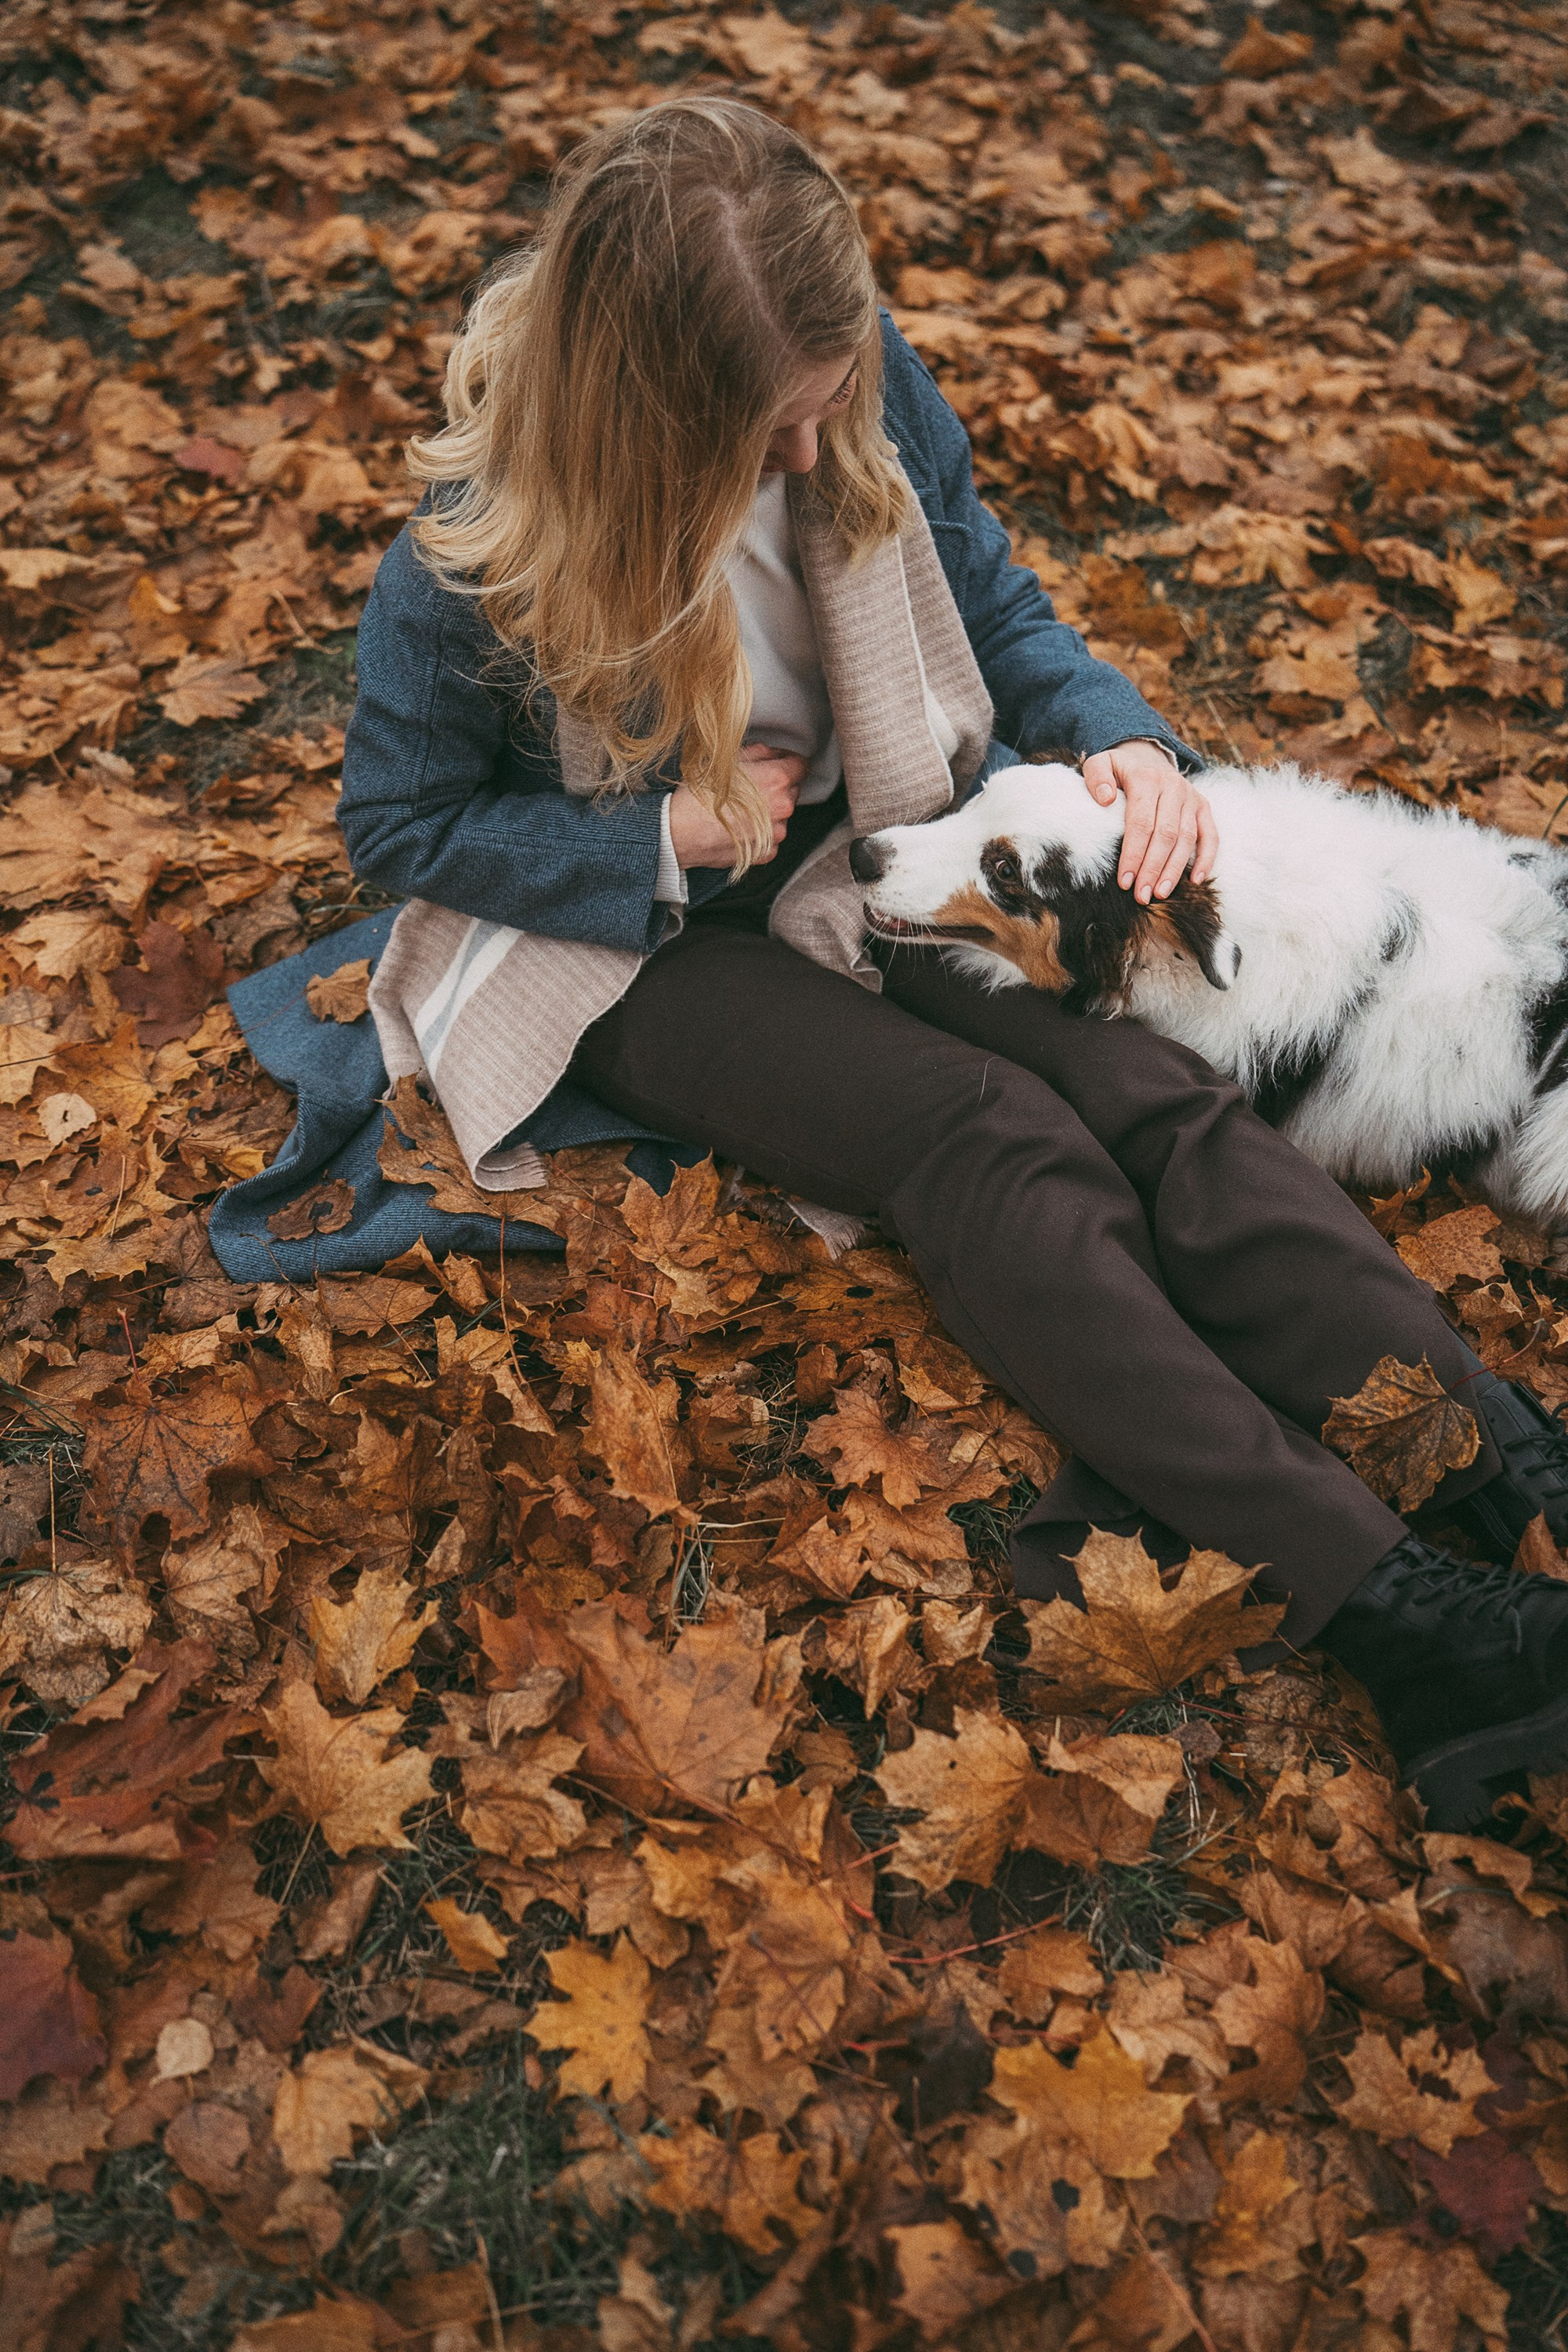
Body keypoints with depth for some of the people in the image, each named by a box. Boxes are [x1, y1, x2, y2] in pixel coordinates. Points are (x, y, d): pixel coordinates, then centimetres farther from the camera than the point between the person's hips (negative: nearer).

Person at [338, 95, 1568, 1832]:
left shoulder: (862, 390, -8)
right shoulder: (481, 553, -19)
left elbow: (996, 610, 5)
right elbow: (399, 822, -9)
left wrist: (1121, 737, -15)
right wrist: (665, 837, -20)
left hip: (875, 868, 5)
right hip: (641, 959, -4)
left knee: (1146, 1091, -24)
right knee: (990, 1141, -30)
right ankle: (1394, 1616, -35)